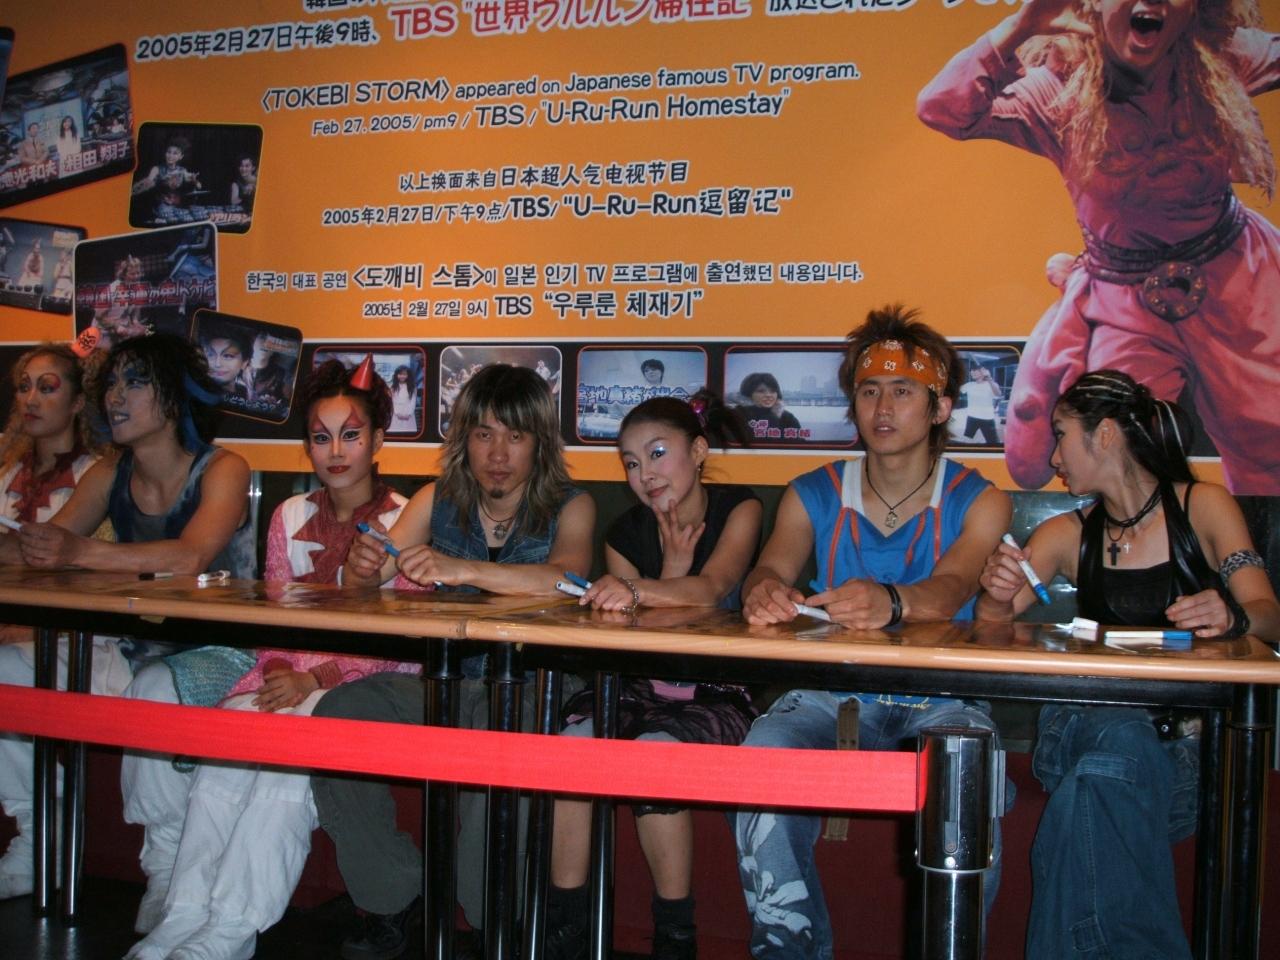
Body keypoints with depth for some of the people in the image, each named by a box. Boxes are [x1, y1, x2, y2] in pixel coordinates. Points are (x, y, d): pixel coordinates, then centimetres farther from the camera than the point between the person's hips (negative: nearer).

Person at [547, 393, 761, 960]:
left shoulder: (737, 509, -2)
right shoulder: (625, 534, 9)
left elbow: (711, 589, -23)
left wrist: (639, 592, -42)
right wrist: (671, 575, -10)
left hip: (718, 694, -3)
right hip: (644, 690, 4)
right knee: (573, 741, -27)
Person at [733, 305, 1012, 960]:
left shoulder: (978, 501, 1)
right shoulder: (812, 496, 10)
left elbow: (950, 589, -19)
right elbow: (772, 568, -7)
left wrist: (890, 602, -44)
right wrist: (762, 591, -34)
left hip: (939, 700, -2)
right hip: (833, 693, 2)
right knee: (764, 752, -29)